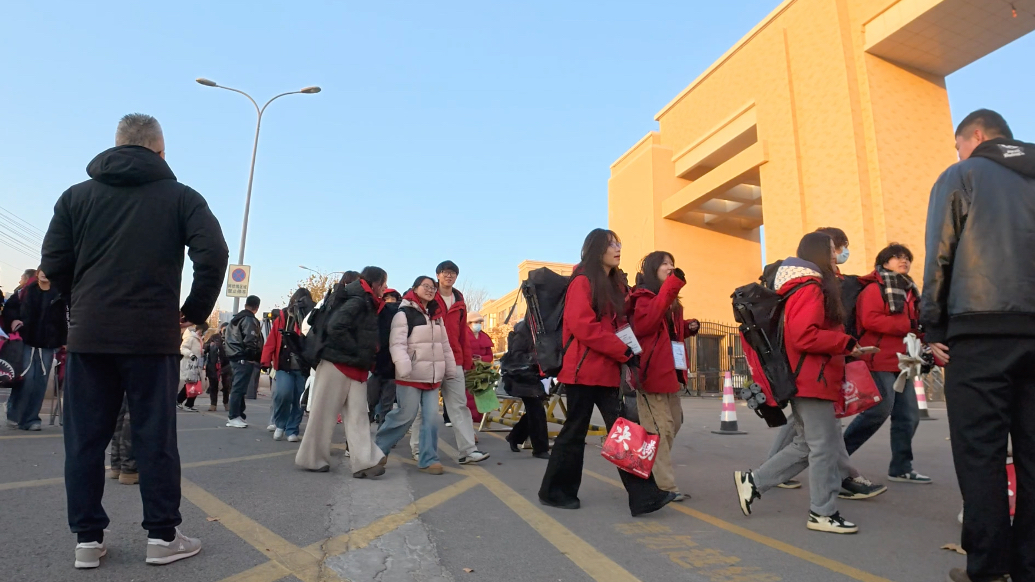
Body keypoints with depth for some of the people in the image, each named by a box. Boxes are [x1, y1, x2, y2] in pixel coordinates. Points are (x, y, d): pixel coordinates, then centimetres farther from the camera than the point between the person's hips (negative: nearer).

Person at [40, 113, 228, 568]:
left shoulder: (77, 195, 9)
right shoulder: (179, 196, 1)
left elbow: (54, 263, 4)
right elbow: (213, 253, -11)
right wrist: (196, 309, 2)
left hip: (88, 336, 3)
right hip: (153, 336, -2)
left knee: (85, 439, 11)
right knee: (155, 437, 4)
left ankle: (88, 539, 17)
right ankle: (162, 536, 12)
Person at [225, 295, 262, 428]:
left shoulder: (235, 319, 18)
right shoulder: (250, 320, -12)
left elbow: (229, 339, 20)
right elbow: (251, 341, -20)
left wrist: (234, 353, 17)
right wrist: (257, 357, -9)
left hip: (235, 357, 9)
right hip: (245, 359, -9)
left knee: (238, 387, 15)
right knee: (239, 388, -7)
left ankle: (238, 414, 20)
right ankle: (234, 417, -4)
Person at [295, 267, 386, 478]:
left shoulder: (367, 305, 16)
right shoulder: (357, 301, -13)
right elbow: (335, 328, -23)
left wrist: (367, 359, 5)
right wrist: (358, 353, -18)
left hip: (356, 368, 9)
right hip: (338, 365, -9)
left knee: (357, 416, 0)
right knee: (324, 413, 3)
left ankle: (365, 462, -4)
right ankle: (312, 458, 15)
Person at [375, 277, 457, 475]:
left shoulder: (437, 315, 16)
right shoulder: (404, 313, -7)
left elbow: (445, 345, 20)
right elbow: (397, 343, -16)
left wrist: (451, 370, 17)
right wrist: (403, 367, -29)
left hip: (432, 376, 7)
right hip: (411, 376, -6)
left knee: (432, 417, 2)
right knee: (406, 415, -3)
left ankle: (428, 460, 10)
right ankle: (378, 449, 19)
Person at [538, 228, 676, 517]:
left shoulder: (617, 286, 17)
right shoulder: (582, 282, -8)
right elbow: (582, 326, -19)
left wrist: (625, 353, 2)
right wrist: (624, 352, -17)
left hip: (609, 370, 7)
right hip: (584, 369, -7)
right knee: (575, 431, 3)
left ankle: (644, 496, 3)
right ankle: (555, 491, 20)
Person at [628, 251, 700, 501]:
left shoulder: (672, 302, 21)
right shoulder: (644, 298, -7)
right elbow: (644, 325, -26)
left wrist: (688, 327, 10)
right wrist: (668, 289, -26)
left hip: (671, 370, 10)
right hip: (652, 371, -10)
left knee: (673, 423, 15)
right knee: (660, 429, -9)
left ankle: (653, 474, 25)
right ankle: (665, 486, -4)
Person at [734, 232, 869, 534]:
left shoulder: (814, 287, 20)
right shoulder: (809, 288, -14)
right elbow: (803, 336, -25)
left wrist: (844, 347, 10)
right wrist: (847, 343, -15)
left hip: (810, 380, 11)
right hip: (813, 381, -11)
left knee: (807, 446, 14)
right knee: (824, 446, -1)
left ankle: (753, 481, 18)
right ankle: (823, 512, 10)